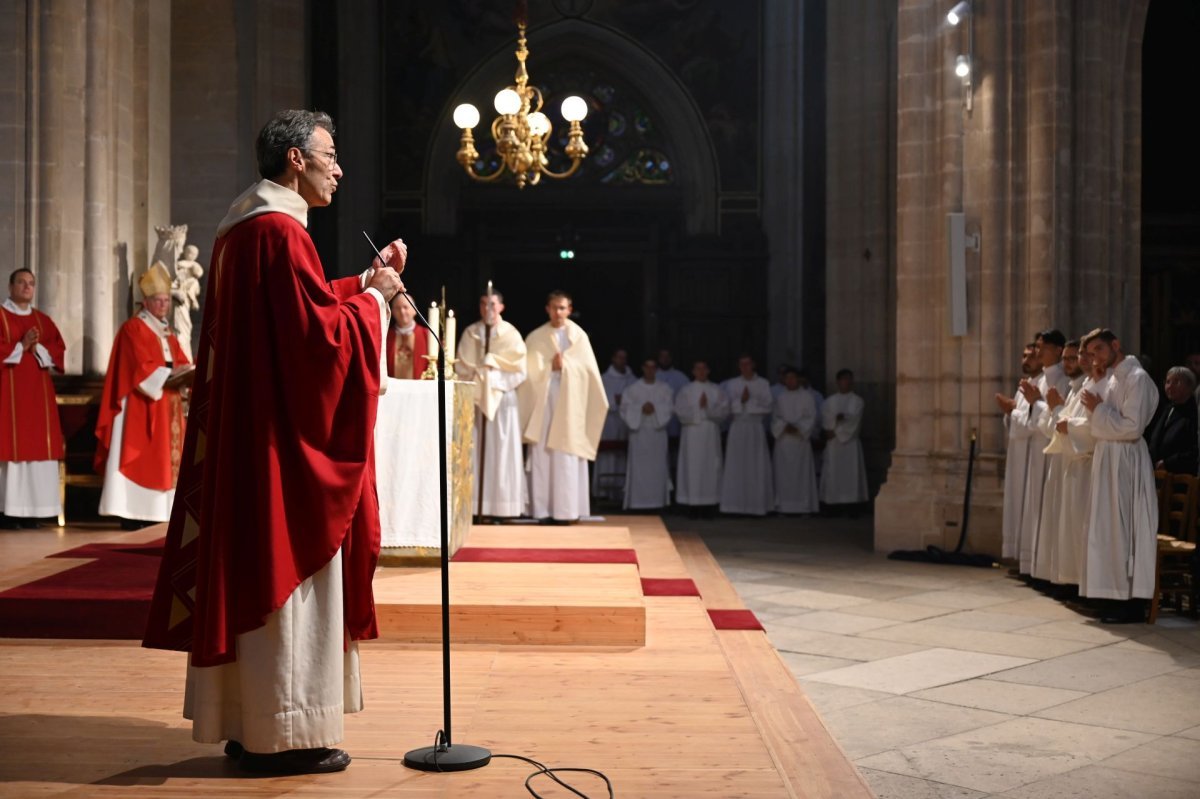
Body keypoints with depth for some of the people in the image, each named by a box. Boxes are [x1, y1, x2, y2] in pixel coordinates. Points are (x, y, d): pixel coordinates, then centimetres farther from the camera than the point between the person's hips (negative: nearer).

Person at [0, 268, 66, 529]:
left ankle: (31, 510, 3)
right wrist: (21, 346, -15)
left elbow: (60, 350, 7)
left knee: (37, 446, 1)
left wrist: (38, 348, -9)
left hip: (38, 393, 5)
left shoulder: (44, 320, 16)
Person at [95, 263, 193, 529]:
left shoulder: (166, 331, 19)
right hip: (141, 405, -8)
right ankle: (132, 513, -13)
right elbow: (141, 368, -17)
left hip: (166, 405, 8)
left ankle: (152, 511, 6)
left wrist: (186, 372, -8)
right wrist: (168, 374, -21)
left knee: (164, 455, 4)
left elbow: (180, 361, 12)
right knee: (140, 456, -12)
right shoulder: (133, 328, -7)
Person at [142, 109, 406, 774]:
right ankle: (283, 734, 4)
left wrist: (365, 283, 16)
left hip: (246, 432, 10)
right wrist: (373, 297, -5)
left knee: (254, 574, 13)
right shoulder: (279, 230, -16)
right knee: (286, 574, -4)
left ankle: (247, 723, 21)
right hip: (283, 437, -10)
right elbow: (320, 332, -20)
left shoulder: (244, 226, 16)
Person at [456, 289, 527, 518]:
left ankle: (503, 507, -2)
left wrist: (495, 379, -10)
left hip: (503, 398, -1)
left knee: (502, 453, -3)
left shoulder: (511, 334, 5)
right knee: (474, 453, -3)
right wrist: (478, 378, -11)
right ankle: (473, 506, -3)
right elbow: (462, 368, 6)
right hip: (475, 398, 1)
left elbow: (518, 371, 0)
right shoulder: (470, 333, 9)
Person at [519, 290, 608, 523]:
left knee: (567, 457, -5)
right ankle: (544, 509, -2)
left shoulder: (579, 336, 7)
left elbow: (587, 369, 2)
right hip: (543, 401, 1)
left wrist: (564, 364, -7)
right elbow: (530, 370, 2)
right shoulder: (536, 338, 10)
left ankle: (567, 509, -3)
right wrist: (551, 366, -10)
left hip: (569, 402, -1)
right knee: (542, 454, -4)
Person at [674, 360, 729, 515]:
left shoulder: (717, 390, 9)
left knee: (711, 467, -2)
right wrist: (698, 407, -12)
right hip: (692, 433, -1)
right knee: (693, 466, -5)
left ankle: (709, 505, 2)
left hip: (711, 434, 1)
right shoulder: (685, 390, 6)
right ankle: (694, 505, -3)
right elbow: (681, 412, -4)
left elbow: (724, 411, 0)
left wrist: (708, 407, -13)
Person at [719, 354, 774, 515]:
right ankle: (737, 504, -2)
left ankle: (757, 505, -1)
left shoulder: (763, 384, 6)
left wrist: (750, 401, -9)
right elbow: (729, 406, 2)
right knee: (736, 466, -3)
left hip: (756, 427, -1)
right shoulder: (732, 384, 9)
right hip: (738, 427, 1)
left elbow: (767, 407, -1)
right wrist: (741, 400, -13)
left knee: (757, 466, -3)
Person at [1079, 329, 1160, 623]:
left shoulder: (1137, 379, -12)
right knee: (1111, 529, 10)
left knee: (1124, 530, -6)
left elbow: (1132, 428, -19)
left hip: (1125, 461, -9)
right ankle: (1120, 595, 15)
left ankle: (1133, 603, -1)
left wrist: (1099, 409, -14)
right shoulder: (1112, 379, 15)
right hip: (1108, 459, 9)